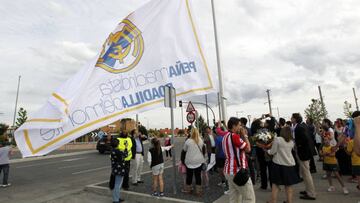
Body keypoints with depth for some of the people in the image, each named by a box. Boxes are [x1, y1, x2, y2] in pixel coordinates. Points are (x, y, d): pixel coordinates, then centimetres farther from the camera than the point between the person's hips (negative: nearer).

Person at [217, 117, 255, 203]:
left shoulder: (226, 136, 10)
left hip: (229, 170, 10)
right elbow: (248, 149, -10)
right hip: (238, 171, -10)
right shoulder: (234, 136, -18)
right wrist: (245, 135, -1)